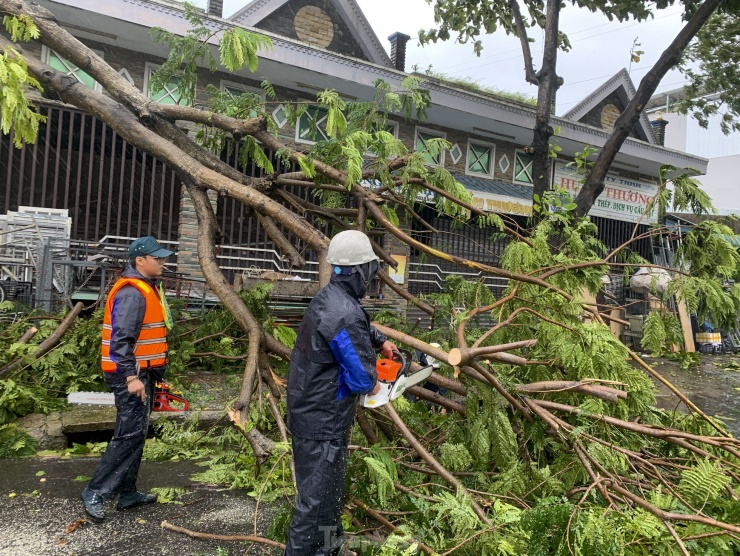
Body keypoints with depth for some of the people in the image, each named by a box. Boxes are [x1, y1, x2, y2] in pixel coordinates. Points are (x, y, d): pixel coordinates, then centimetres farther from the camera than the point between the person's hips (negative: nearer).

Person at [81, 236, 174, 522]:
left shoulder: (148, 287, 14)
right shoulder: (132, 293, -18)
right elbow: (121, 339, -25)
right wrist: (131, 377, -28)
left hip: (143, 372, 10)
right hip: (130, 375, -10)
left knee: (136, 434, 14)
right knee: (129, 434, -8)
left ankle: (127, 492, 22)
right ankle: (95, 492, 3)